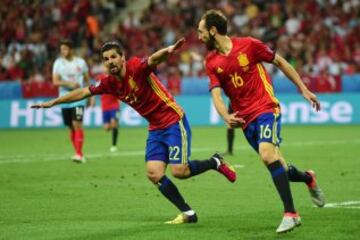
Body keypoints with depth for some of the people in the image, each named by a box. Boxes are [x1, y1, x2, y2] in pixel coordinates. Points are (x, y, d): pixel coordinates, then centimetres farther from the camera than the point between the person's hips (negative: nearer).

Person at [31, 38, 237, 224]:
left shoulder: (136, 67, -18)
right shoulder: (109, 83, 2)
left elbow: (154, 59, -39)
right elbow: (83, 93, 15)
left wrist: (167, 51, -62)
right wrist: (53, 102, 20)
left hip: (174, 121, -7)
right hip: (156, 129, 7)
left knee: (179, 171, -14)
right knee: (154, 174, -7)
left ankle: (215, 163, 13)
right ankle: (188, 213, 3)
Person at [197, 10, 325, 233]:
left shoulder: (248, 45, -5)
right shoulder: (212, 62, 5)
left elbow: (280, 62, 5)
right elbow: (216, 94, -5)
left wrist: (304, 90, 6)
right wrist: (226, 116, -26)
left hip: (266, 108, -5)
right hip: (246, 119, 5)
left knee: (267, 154, -28)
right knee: (279, 168, 4)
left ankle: (290, 213, -24)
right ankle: (308, 178, 38)